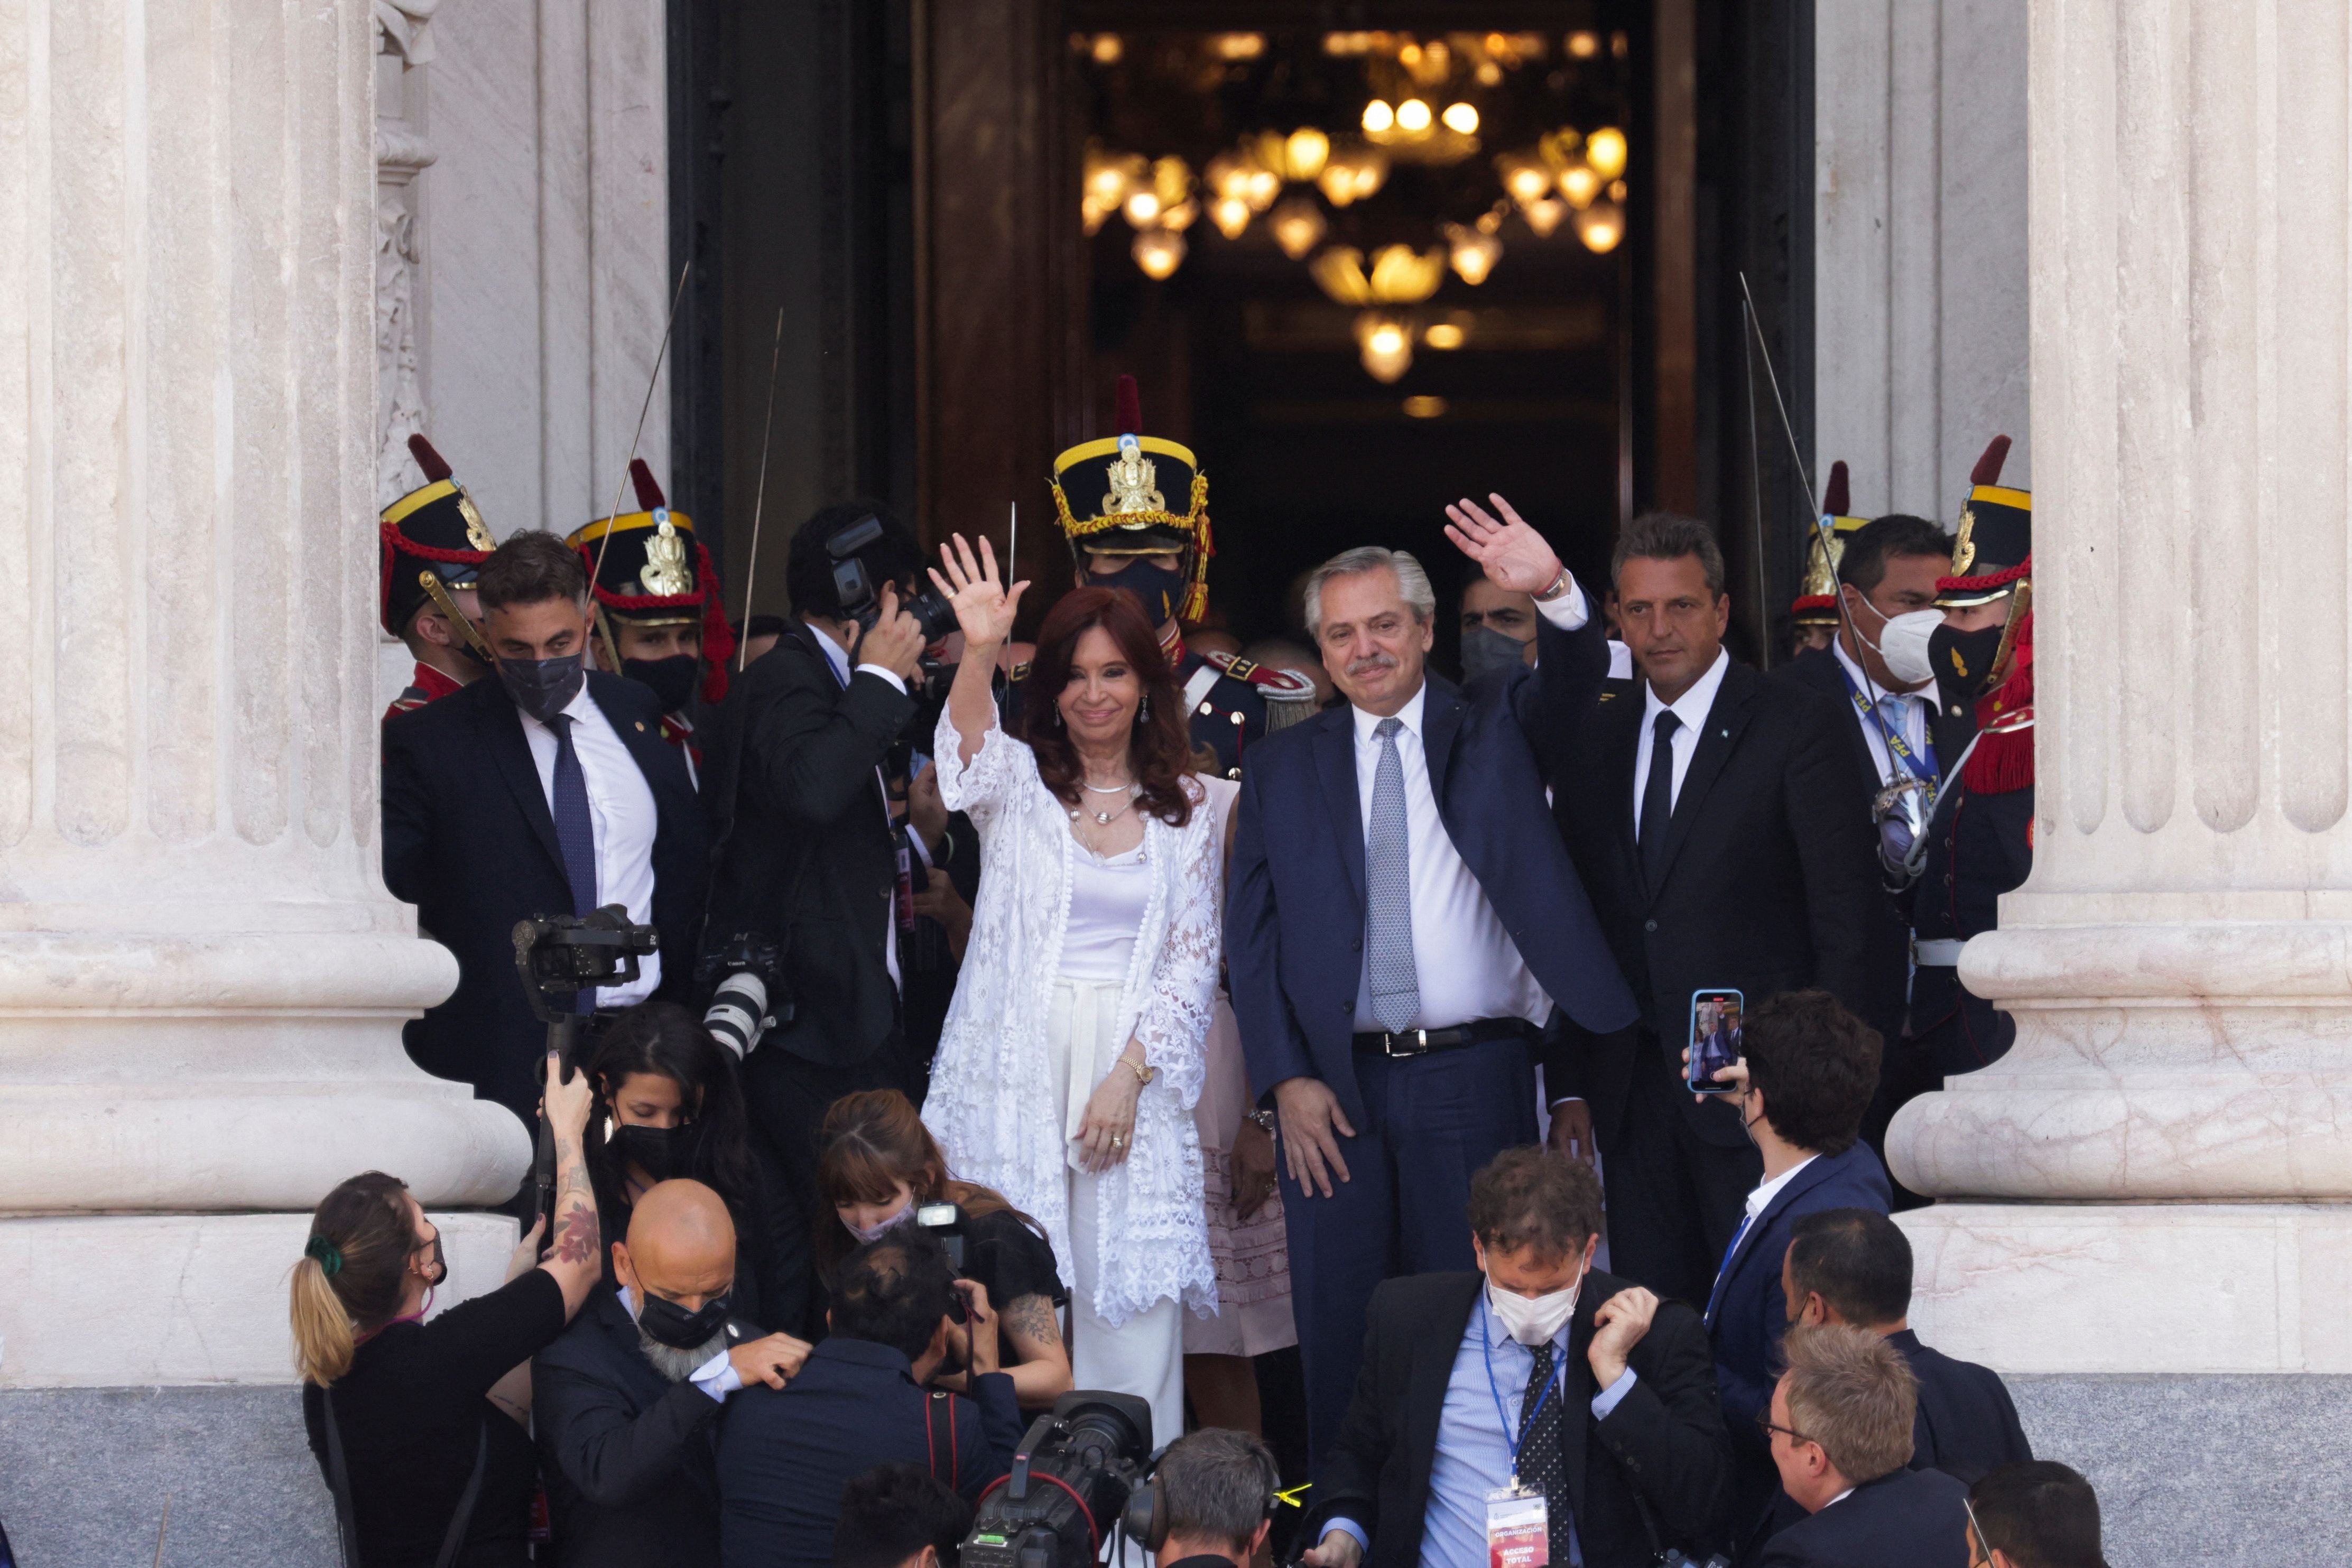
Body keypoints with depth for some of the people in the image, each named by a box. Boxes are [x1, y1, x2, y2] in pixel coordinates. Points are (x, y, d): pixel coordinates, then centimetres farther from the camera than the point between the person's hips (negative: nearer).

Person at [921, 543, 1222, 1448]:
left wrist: (1130, 1074, -7)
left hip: (1135, 1067, 1)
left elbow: (1192, 961, 6)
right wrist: (977, 655, -38)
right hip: (1016, 1063, -1)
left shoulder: (1183, 809, 10)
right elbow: (969, 751, -18)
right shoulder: (1019, 781, 6)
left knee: (1131, 1289, -3)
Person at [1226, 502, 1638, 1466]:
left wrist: (1554, 594, -35)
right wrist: (1285, 1079, -4)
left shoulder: (1490, 730, 7)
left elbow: (1573, 683, -13)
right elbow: (1252, 936, 8)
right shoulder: (1285, 770, 11)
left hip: (1473, 1073, -1)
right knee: (1340, 1333, 3)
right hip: (1334, 1088, 1)